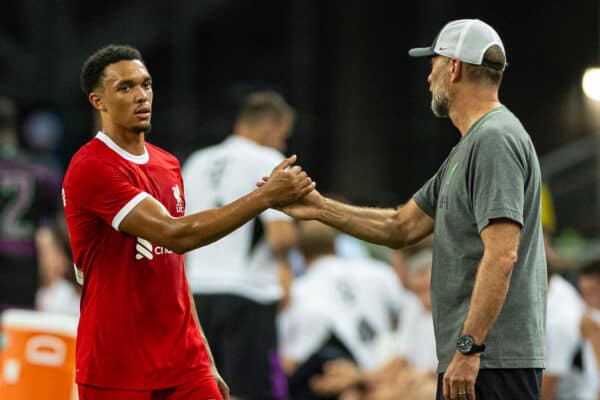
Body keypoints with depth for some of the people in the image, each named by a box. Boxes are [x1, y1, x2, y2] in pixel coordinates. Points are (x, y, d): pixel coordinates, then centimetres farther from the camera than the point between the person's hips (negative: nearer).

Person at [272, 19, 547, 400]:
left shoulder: (495, 140, -13)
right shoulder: (467, 149, 20)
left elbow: (502, 255, -22)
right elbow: (401, 227, 26)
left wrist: (468, 347, -24)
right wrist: (320, 208, 20)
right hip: (476, 357, 11)